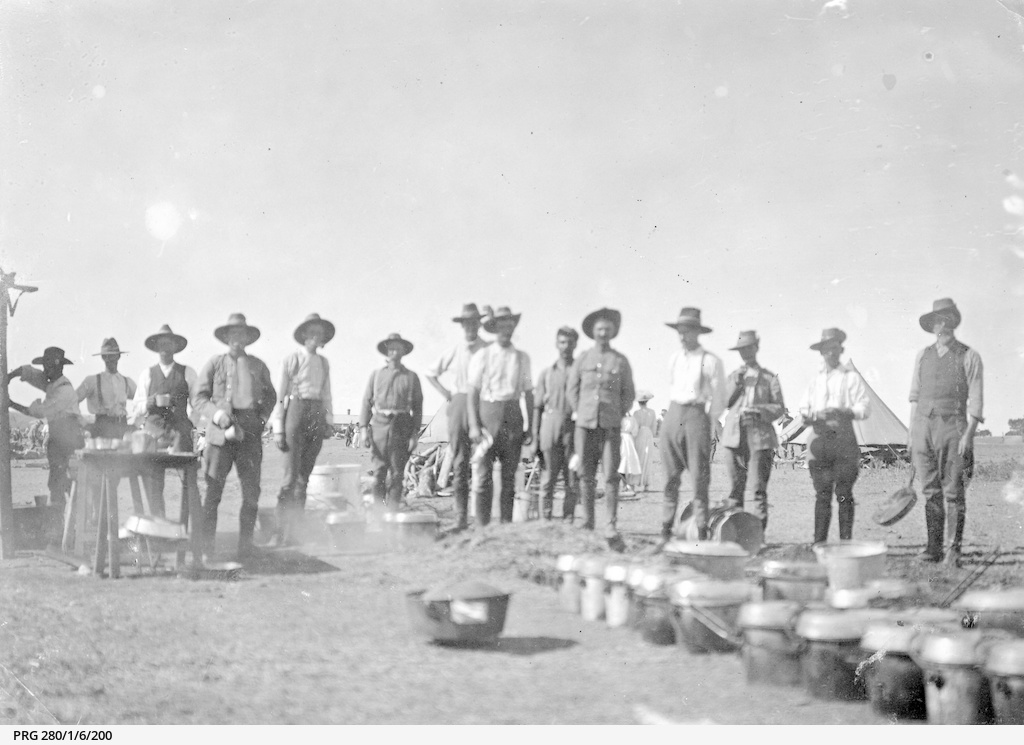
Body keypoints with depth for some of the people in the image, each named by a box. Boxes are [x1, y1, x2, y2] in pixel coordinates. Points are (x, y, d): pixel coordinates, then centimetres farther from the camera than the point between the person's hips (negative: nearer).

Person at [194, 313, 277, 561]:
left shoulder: (258, 366, 15)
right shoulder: (214, 364, 9)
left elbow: (270, 396, 25)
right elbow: (200, 397, 7)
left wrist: (262, 417, 8)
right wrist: (218, 414, -9)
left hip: (250, 433, 2)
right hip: (220, 432, -2)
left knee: (251, 491, -2)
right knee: (213, 490, -4)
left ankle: (246, 544, 6)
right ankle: (206, 544, 3)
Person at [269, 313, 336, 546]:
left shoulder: (324, 363, 15)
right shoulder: (292, 359, -1)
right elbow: (280, 395, -2)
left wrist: (329, 421, 11)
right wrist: (278, 428, -7)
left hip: (317, 416, 5)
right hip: (296, 411, -5)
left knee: (304, 476, 6)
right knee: (291, 475, -11)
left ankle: (295, 531, 10)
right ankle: (280, 531, -9)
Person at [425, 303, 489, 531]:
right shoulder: (454, 351, 11)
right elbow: (431, 374, 22)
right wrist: (446, 393, 12)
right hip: (458, 406, 2)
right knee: (459, 463, 0)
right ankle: (460, 515, 3)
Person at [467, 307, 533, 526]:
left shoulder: (522, 357, 11)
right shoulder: (482, 356, 2)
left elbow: (528, 393, 13)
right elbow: (473, 392, 0)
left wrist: (530, 427, 7)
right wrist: (474, 425, -9)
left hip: (513, 417, 3)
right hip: (488, 414, -3)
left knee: (510, 476, 4)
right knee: (484, 475, -5)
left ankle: (506, 524, 9)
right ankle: (482, 526, -2)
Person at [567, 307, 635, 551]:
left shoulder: (621, 361, 4)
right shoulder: (582, 359, 6)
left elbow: (629, 393, 12)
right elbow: (573, 389, 15)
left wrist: (618, 416, 6)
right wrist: (581, 413, 10)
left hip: (611, 427, -1)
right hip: (585, 425, 1)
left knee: (611, 477, -8)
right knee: (586, 476, 5)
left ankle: (611, 529, -7)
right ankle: (587, 523, 16)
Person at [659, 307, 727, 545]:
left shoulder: (711, 361, -2)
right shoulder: (674, 358, 13)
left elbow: (718, 398, 1)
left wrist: (710, 427, -1)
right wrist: (674, 416, 15)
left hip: (697, 415, -4)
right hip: (673, 415, 4)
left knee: (699, 477, -5)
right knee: (671, 476, 4)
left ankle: (701, 534, -1)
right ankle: (666, 530, 7)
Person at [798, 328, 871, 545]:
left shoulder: (851, 377, 6)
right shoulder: (815, 379, 19)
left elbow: (865, 408, -1)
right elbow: (804, 407, 21)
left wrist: (841, 413, -17)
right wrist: (808, 416, -2)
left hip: (843, 438, -3)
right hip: (819, 438, 3)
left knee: (844, 494, -4)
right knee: (822, 494, 2)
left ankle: (845, 541, 0)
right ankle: (819, 542, 3)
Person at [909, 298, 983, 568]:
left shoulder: (969, 356, 2)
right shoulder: (923, 355, 14)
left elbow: (975, 400, -2)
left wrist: (969, 435, -12)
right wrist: (912, 434, 11)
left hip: (953, 424, -4)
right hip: (924, 424, 4)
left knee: (953, 492, -4)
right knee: (931, 491, 4)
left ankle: (953, 549, -1)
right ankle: (933, 547, 9)